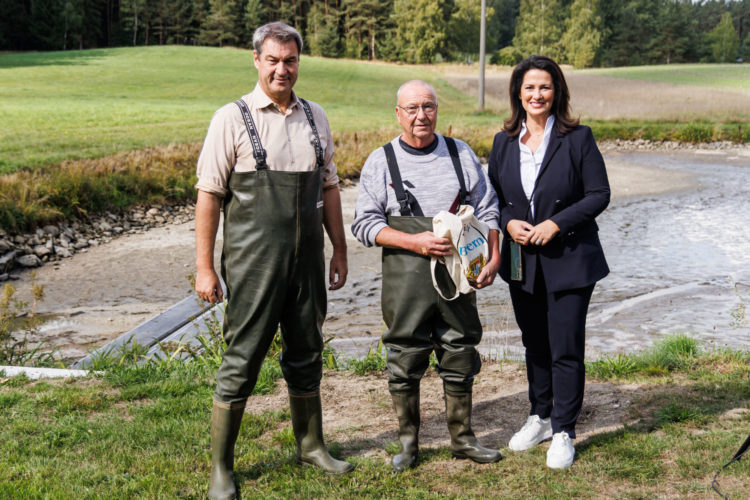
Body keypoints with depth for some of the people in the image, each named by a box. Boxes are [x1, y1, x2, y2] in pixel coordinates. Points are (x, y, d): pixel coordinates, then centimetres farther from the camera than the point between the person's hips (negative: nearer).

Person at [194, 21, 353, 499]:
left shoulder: (315, 117, 10)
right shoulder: (233, 118, -5)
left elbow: (329, 187, 16)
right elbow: (209, 194, -6)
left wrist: (340, 250, 14)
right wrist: (204, 267, -9)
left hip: (307, 259, 5)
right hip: (253, 262, -5)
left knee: (306, 355, 16)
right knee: (242, 360, -1)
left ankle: (311, 446, 33)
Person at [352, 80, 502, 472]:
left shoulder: (461, 154, 9)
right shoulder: (380, 161, 1)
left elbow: (486, 208, 11)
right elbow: (364, 224, -2)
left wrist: (493, 256, -2)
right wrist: (415, 243, -14)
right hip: (405, 279, -2)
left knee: (460, 357, 9)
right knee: (404, 361, 3)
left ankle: (462, 439, 23)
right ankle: (408, 442, 18)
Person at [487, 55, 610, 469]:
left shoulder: (577, 138, -7)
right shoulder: (504, 142, 6)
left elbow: (599, 194, -8)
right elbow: (493, 196, 12)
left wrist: (555, 224, -17)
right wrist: (508, 222, -8)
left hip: (568, 259, -4)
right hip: (522, 261, 5)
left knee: (566, 349, -2)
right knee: (534, 344, 16)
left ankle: (563, 431, 12)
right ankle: (540, 417, 33)